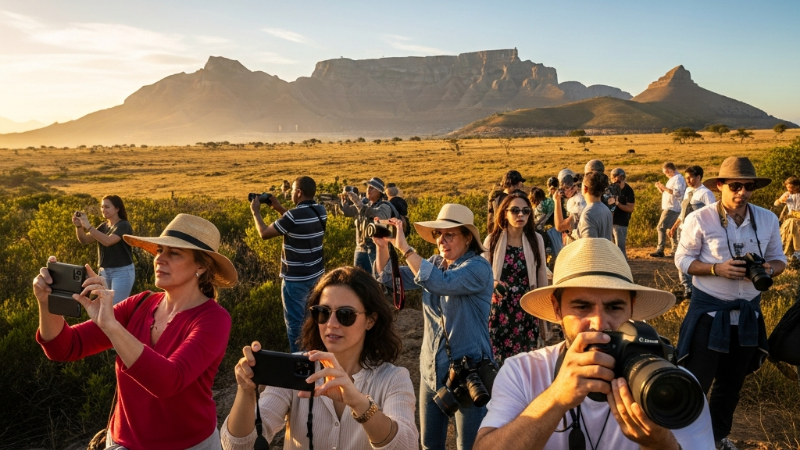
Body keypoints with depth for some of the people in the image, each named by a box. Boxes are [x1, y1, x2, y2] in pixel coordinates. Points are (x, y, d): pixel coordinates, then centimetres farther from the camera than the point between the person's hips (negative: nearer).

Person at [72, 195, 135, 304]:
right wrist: (78, 226, -14)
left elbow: (107, 241, -28)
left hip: (122, 272, -8)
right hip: (104, 272, 8)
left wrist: (88, 226, -29)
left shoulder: (123, 225, -12)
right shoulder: (103, 226, 11)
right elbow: (84, 240, 3)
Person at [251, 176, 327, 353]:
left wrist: (255, 211, 3)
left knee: (295, 321, 6)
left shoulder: (294, 215, -24)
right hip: (316, 273, 8)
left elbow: (264, 233, -12)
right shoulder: (321, 211, -1)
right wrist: (279, 208, 15)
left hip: (296, 278, -8)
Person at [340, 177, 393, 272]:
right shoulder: (364, 204, 14)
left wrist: (357, 202, -27)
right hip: (361, 248, 6)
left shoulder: (384, 206, -6)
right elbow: (346, 211, 12)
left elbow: (376, 216, -26)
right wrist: (345, 200, -7)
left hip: (377, 248, -6)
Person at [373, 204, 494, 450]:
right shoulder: (434, 263, 4)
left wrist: (404, 247, -35)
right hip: (432, 369, 6)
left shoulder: (478, 268, -18)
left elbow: (440, 283, -36)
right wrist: (383, 245, -16)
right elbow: (389, 278, 1)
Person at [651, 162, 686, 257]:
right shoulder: (672, 179, 22)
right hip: (668, 208, 11)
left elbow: (677, 192, -22)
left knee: (661, 227, -14)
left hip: (672, 208, -11)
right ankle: (675, 250, 17)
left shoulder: (678, 178, -9)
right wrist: (660, 188, 8)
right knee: (670, 229, 12)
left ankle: (660, 250, -16)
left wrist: (665, 188, -23)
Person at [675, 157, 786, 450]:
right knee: (697, 380, 1)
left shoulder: (768, 219, -2)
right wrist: (717, 269, -23)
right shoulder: (700, 219, -14)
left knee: (732, 382, 19)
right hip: (709, 310, -4)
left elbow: (778, 259, 8)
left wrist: (769, 269, -15)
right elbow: (682, 260, -8)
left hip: (748, 311, 5)